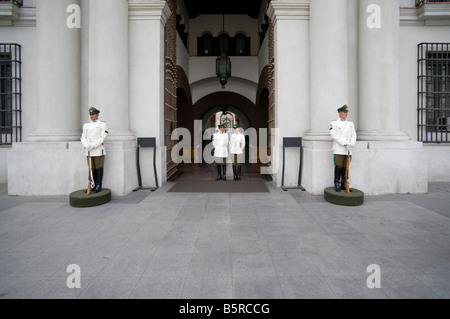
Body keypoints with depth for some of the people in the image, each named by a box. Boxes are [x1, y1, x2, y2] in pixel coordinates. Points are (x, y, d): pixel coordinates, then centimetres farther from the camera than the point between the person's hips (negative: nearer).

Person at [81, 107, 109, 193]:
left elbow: (102, 138, -8)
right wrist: (86, 146, -7)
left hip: (98, 151, -5)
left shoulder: (103, 124, 2)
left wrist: (92, 146, -16)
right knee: (91, 169, 8)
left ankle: (98, 187, 4)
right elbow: (83, 137, 14)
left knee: (99, 168, -2)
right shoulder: (86, 125, 18)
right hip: (89, 151, 5)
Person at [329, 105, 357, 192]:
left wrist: (351, 145, -11)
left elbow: (354, 135, 8)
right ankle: (337, 185, 6)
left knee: (345, 167, 7)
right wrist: (345, 144, -17)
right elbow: (334, 136, -10)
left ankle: (344, 184, 16)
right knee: (338, 167, -3)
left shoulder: (351, 123, 15)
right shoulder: (334, 123, 1)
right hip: (338, 150, -4)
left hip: (348, 150, 4)